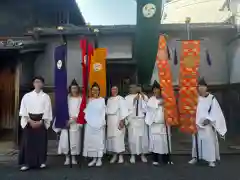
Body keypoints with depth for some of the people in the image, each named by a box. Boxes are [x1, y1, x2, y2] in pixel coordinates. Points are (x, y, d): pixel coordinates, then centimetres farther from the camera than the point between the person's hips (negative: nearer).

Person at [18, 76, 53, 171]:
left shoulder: (46, 97, 4)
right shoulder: (27, 96, 5)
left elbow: (47, 110, -1)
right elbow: (23, 109, -1)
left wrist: (40, 121, -11)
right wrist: (30, 121, -10)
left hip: (41, 121, 0)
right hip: (29, 121, 0)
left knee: (41, 141, 2)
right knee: (28, 141, -1)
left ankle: (41, 162, 12)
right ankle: (26, 163, 7)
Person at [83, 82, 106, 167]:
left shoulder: (102, 100, 4)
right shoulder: (89, 100, 10)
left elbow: (103, 112, 2)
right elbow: (86, 111, 9)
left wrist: (103, 122, -5)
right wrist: (87, 120, -3)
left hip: (99, 123, -2)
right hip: (90, 123, 2)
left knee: (99, 140, -1)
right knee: (91, 140, 3)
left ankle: (99, 159, 9)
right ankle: (94, 159, 14)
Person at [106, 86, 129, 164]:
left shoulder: (121, 99, -4)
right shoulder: (109, 99, 15)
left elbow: (123, 110, -10)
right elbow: (107, 110, 16)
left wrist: (122, 120, -17)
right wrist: (106, 120, 9)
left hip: (118, 119, -6)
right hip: (110, 120, 6)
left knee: (118, 137, -7)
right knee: (111, 137, 6)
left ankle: (120, 155, 5)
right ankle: (114, 155, 18)